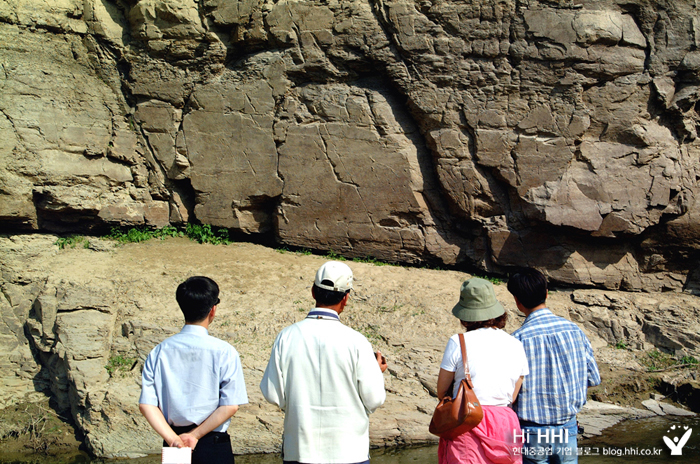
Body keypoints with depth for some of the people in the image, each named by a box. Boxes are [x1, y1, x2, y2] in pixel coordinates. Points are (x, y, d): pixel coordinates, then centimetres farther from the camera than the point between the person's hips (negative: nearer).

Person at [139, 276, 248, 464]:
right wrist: (196, 435, -10)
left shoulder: (159, 352, 0)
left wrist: (172, 438, -10)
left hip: (174, 447, 4)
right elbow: (230, 406, -15)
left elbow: (146, 404, -6)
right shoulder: (224, 352, -10)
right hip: (213, 446, -3)